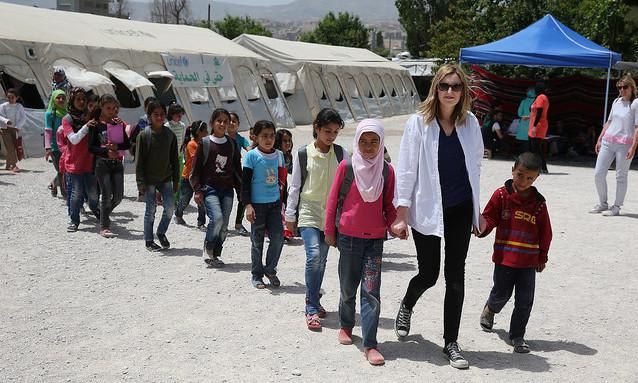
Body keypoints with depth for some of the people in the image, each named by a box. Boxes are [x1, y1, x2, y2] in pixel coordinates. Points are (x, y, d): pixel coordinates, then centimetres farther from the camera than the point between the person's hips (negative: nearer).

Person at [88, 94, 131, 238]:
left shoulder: (120, 124, 8)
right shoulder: (96, 125, -3)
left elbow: (127, 144, 3)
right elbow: (91, 147, -7)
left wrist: (116, 146, -15)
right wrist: (106, 152, -18)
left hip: (117, 163, 4)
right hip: (102, 163, -4)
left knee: (118, 195, 1)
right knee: (107, 194, -7)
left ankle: (104, 214, 30)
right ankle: (104, 227, 2)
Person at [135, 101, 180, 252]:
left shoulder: (170, 134, 2)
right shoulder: (144, 135, -8)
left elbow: (174, 159, 8)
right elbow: (139, 160, -7)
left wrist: (176, 180, 7)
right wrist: (141, 182, -11)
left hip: (165, 178, 3)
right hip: (149, 179, -3)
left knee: (170, 207, -3)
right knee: (150, 210, 3)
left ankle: (161, 232, 22)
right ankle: (149, 241, 17)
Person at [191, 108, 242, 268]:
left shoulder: (231, 144, 9)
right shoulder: (205, 143, -1)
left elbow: (237, 168, 15)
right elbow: (196, 168, 0)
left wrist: (241, 189, 11)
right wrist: (197, 190, -6)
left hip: (227, 189, 4)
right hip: (209, 188, -4)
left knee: (223, 225, 1)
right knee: (217, 217, -21)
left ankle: (215, 255, 15)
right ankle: (208, 250, -2)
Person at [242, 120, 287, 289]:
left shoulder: (279, 155, 7)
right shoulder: (252, 156, -6)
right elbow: (245, 182, -7)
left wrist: (283, 203, 17)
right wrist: (248, 205, -14)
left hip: (275, 203, 4)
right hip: (257, 204, -4)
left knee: (278, 236, -3)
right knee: (257, 240, 5)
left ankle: (270, 269, 18)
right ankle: (257, 275, 20)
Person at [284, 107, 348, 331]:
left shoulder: (341, 153, 1)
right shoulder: (302, 154, -4)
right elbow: (295, 186, 2)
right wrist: (290, 215, 4)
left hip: (331, 214, 3)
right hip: (308, 212, -3)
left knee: (322, 260, 11)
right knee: (314, 256, -17)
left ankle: (313, 301, 28)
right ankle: (312, 309, -10)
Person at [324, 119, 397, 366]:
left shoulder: (387, 171, 2)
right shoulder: (346, 167, -4)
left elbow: (389, 205, 10)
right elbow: (333, 200, 2)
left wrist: (394, 226, -6)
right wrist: (329, 231, 5)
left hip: (375, 239, 1)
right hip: (349, 237, 0)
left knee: (371, 292, -4)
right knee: (348, 288, 13)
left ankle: (370, 345, -2)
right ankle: (346, 326, 36)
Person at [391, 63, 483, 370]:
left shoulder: (470, 123, 2)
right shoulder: (419, 123, -8)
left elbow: (476, 165, 11)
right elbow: (406, 170, -8)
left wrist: (477, 212, 12)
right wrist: (401, 215, -11)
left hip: (460, 210, 3)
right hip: (427, 210, -3)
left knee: (455, 276, 5)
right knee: (428, 274, 6)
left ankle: (451, 342, 17)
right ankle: (406, 306, 40)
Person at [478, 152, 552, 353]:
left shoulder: (538, 202, 0)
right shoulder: (501, 195, -5)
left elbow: (545, 232, 8)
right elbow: (489, 219, -2)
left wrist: (542, 258, 11)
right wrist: (482, 226, -24)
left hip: (529, 261, 2)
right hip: (504, 258, -2)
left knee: (525, 300, 3)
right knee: (501, 294, 11)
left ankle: (517, 335, 19)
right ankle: (490, 310, 45)